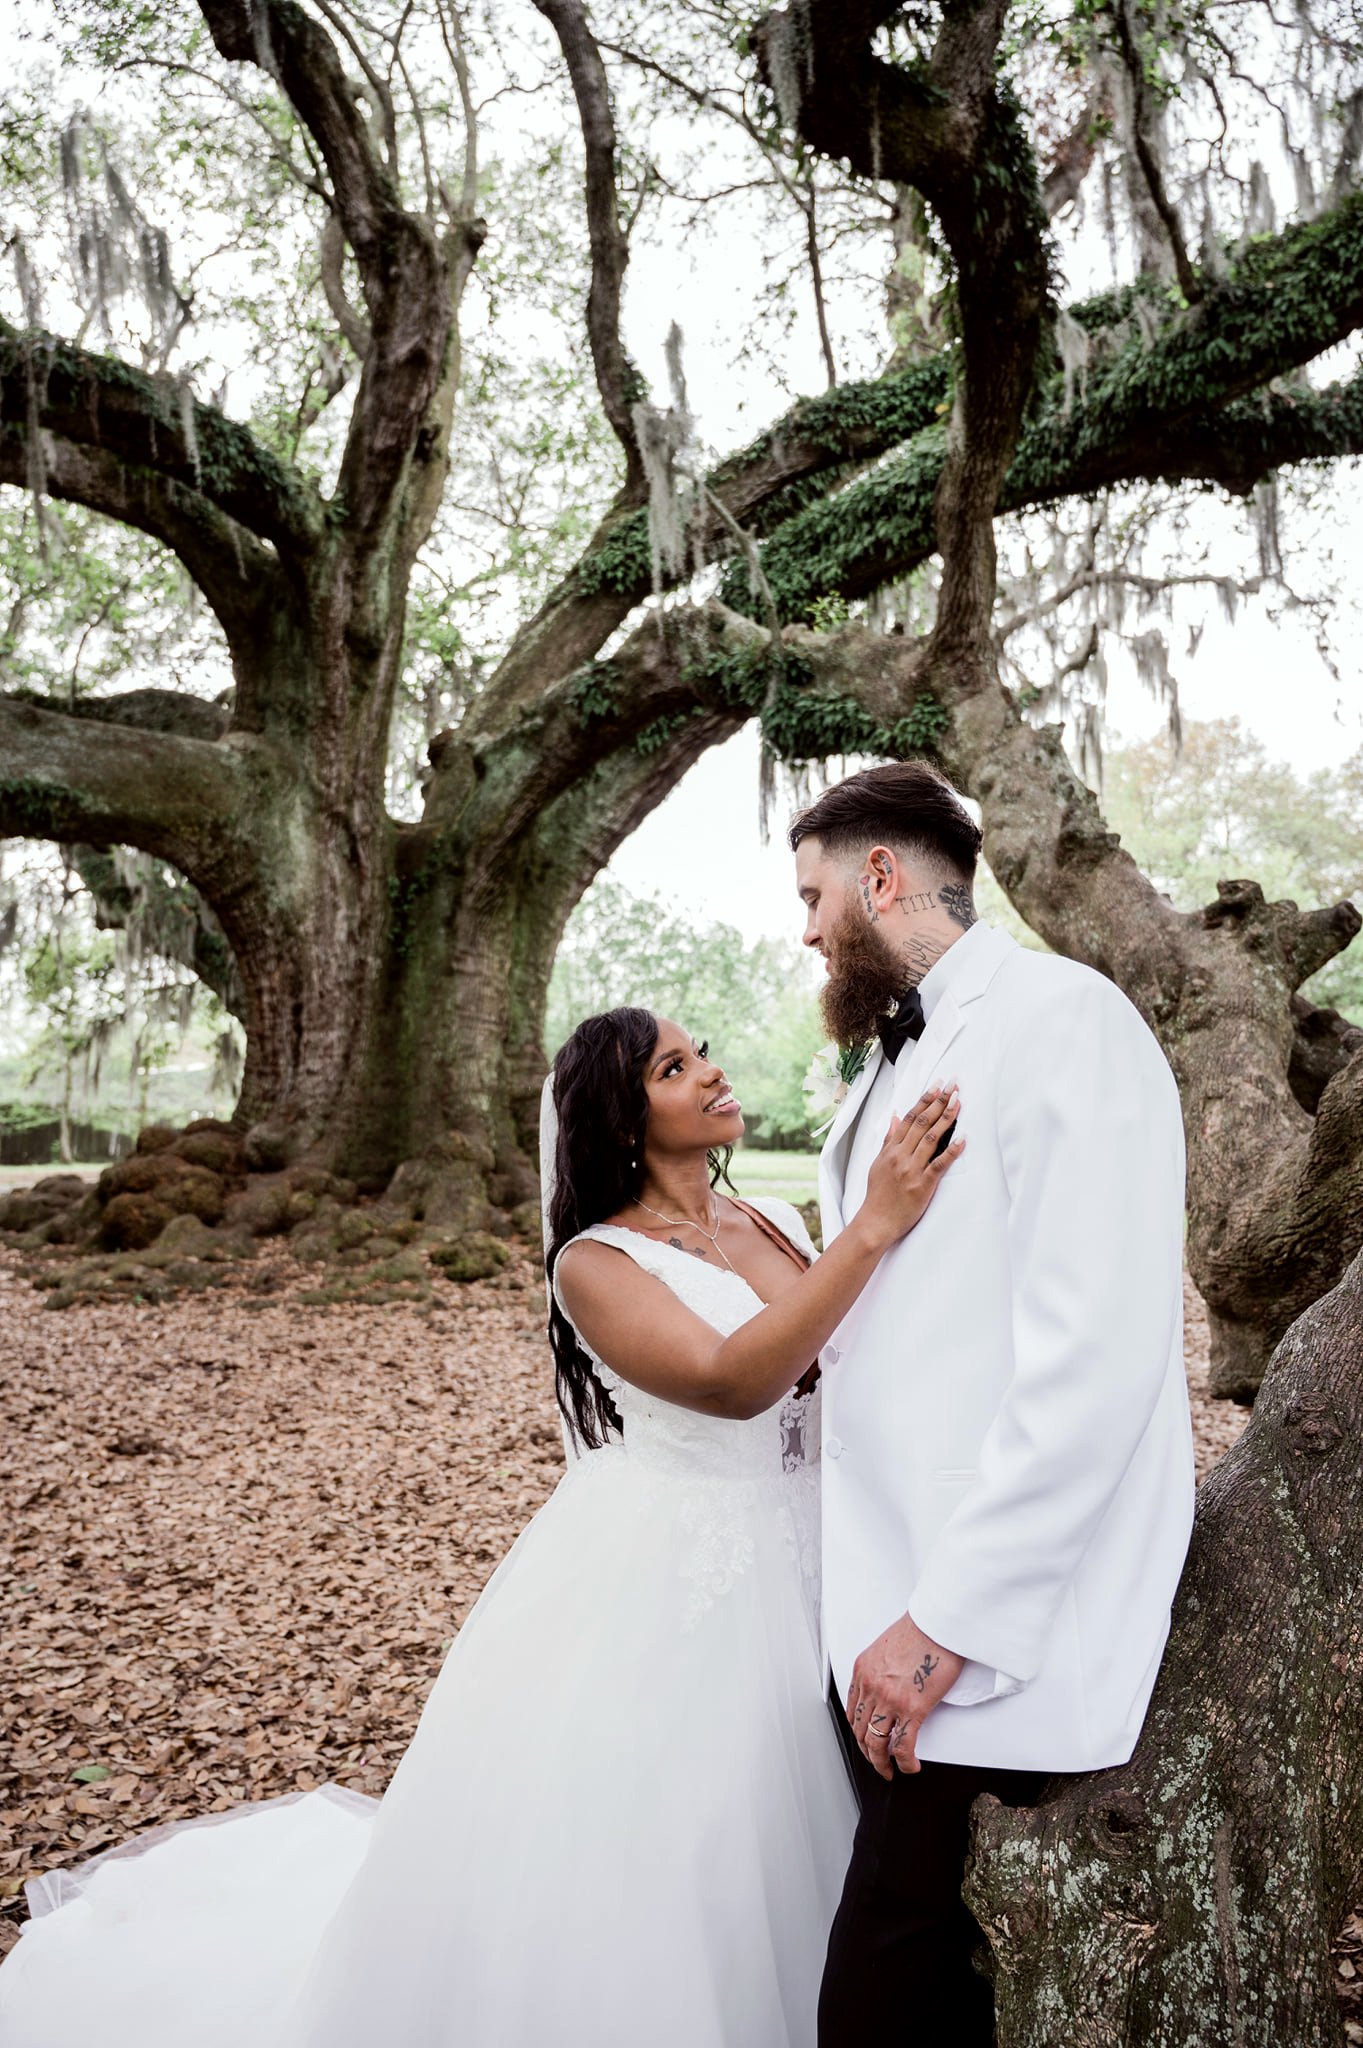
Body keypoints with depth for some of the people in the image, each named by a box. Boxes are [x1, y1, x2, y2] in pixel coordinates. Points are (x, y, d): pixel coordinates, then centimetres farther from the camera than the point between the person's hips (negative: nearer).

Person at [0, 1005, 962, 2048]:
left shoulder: (779, 1223, 4)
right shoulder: (597, 1262, -14)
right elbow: (732, 1381, -30)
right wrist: (874, 1228, -33)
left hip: (792, 1581, 6)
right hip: (655, 1594, -5)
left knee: (758, 1860, 20)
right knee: (624, 1868, 8)